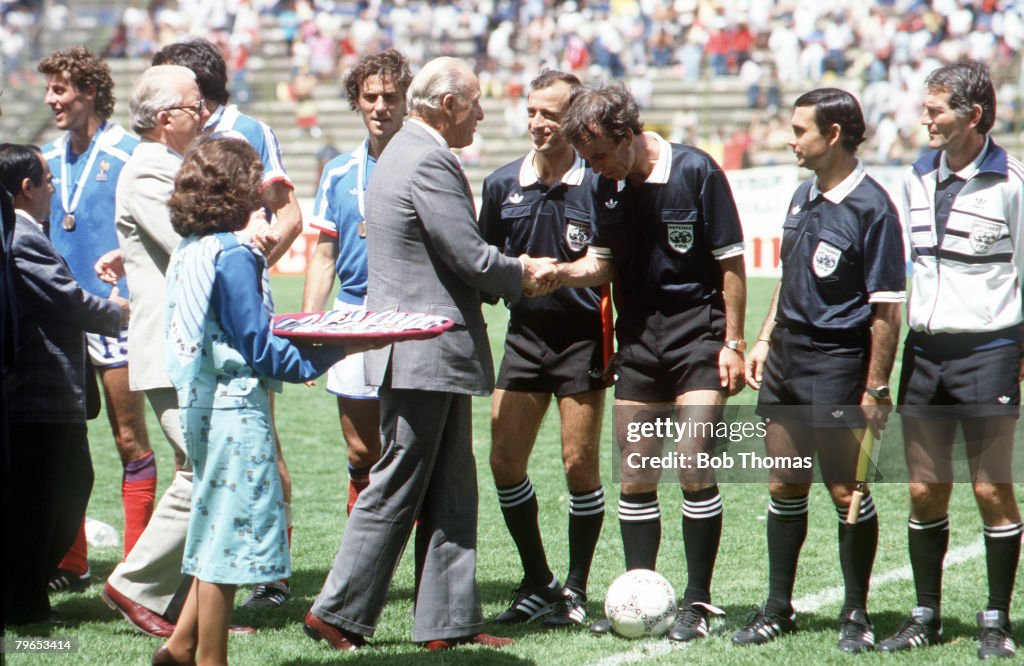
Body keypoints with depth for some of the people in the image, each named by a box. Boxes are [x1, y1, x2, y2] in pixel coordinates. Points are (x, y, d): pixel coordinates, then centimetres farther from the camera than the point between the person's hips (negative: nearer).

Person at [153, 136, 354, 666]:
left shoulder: (189, 251, 9)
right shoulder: (232, 257, -17)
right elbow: (260, 351, -17)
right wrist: (335, 350, -12)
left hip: (202, 401, 9)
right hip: (236, 408, -9)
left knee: (220, 531, 18)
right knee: (230, 530, -1)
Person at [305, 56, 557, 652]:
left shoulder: (403, 154, 17)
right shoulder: (427, 163, -17)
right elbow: (473, 260, -19)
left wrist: (513, 272, 9)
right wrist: (525, 274, 0)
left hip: (430, 352, 11)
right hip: (424, 352, -11)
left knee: (451, 492, 11)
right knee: (395, 490, -4)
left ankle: (450, 620, 13)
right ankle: (339, 613, 3)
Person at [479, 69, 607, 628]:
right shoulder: (501, 185, 7)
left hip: (582, 337, -4)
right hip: (524, 334, 4)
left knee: (579, 463, -2)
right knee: (504, 460, 1)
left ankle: (575, 589, 11)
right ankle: (537, 583, 16)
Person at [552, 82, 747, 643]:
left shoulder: (695, 171, -12)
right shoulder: (604, 186, 3)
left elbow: (730, 261, -7)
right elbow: (603, 264, 11)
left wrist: (733, 343, -9)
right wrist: (554, 274, -9)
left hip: (697, 333, -5)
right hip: (637, 339, 5)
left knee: (694, 468, -9)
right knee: (635, 477, 5)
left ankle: (697, 603, 0)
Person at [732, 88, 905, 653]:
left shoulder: (871, 209, -14)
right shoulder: (803, 196, 11)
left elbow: (886, 307, -15)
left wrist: (876, 388, -17)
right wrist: (764, 340, 16)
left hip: (837, 364, -8)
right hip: (785, 359, 8)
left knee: (846, 491, -2)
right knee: (784, 486, 12)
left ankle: (856, 616, 10)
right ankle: (778, 610, 21)